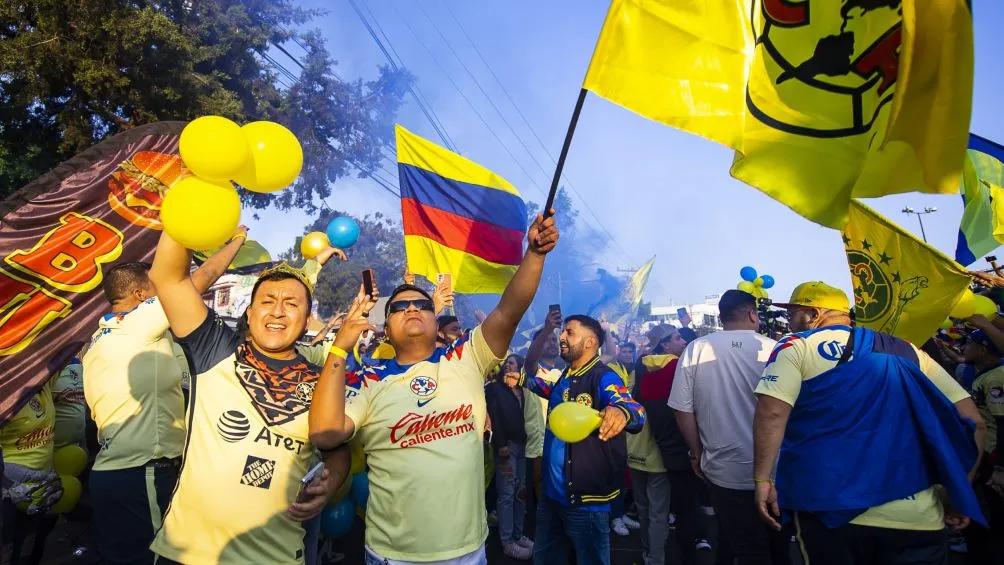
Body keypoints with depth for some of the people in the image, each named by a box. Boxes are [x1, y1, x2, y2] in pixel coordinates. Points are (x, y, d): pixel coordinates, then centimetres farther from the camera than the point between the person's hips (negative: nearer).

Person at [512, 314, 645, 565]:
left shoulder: (603, 378, -18)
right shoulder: (565, 376, 6)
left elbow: (634, 410, -37)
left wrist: (621, 412, -59)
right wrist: (524, 380, 17)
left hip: (586, 498, -8)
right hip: (553, 492, 8)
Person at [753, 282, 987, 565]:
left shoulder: (797, 345, -1)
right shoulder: (907, 351, 13)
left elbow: (772, 413, -15)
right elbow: (972, 422, 11)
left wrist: (763, 479, -9)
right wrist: (959, 493, 16)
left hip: (832, 509, -3)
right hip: (917, 516, 3)